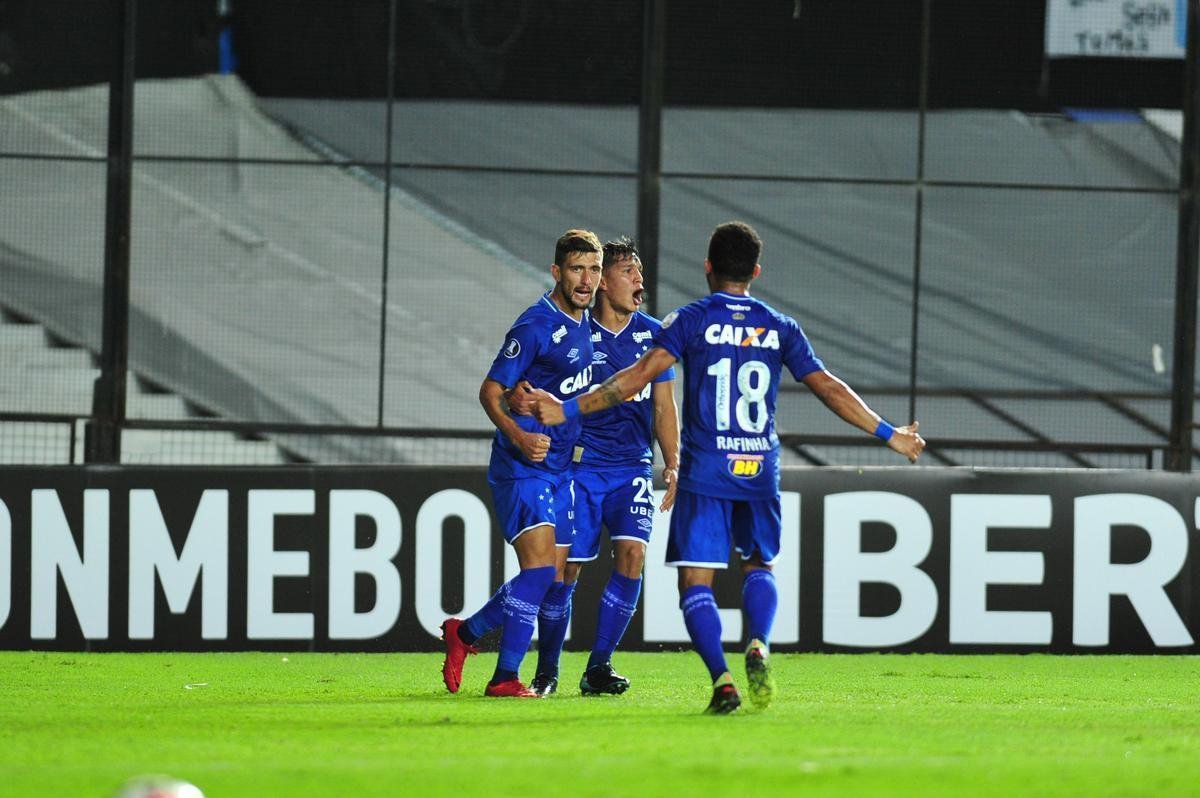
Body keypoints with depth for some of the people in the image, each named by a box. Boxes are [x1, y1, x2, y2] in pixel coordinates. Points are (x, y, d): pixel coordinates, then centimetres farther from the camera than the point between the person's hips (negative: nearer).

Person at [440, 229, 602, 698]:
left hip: (560, 471, 9)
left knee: (553, 581, 7)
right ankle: (506, 677, -11)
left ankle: (464, 633, 24)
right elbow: (491, 391, -15)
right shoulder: (536, 327, -15)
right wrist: (518, 435, -30)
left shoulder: (585, 324, 11)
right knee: (539, 568, -18)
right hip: (522, 469, -9)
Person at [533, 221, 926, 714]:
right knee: (759, 565, 20)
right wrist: (888, 434, 17)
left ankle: (721, 680, -17)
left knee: (696, 581, 0)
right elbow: (829, 388, 7)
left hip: (704, 470, -3)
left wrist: (569, 411, -8)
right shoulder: (780, 328, 7)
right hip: (760, 470, 3)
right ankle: (758, 645, -8)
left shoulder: (691, 320, -1)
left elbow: (640, 375, -10)